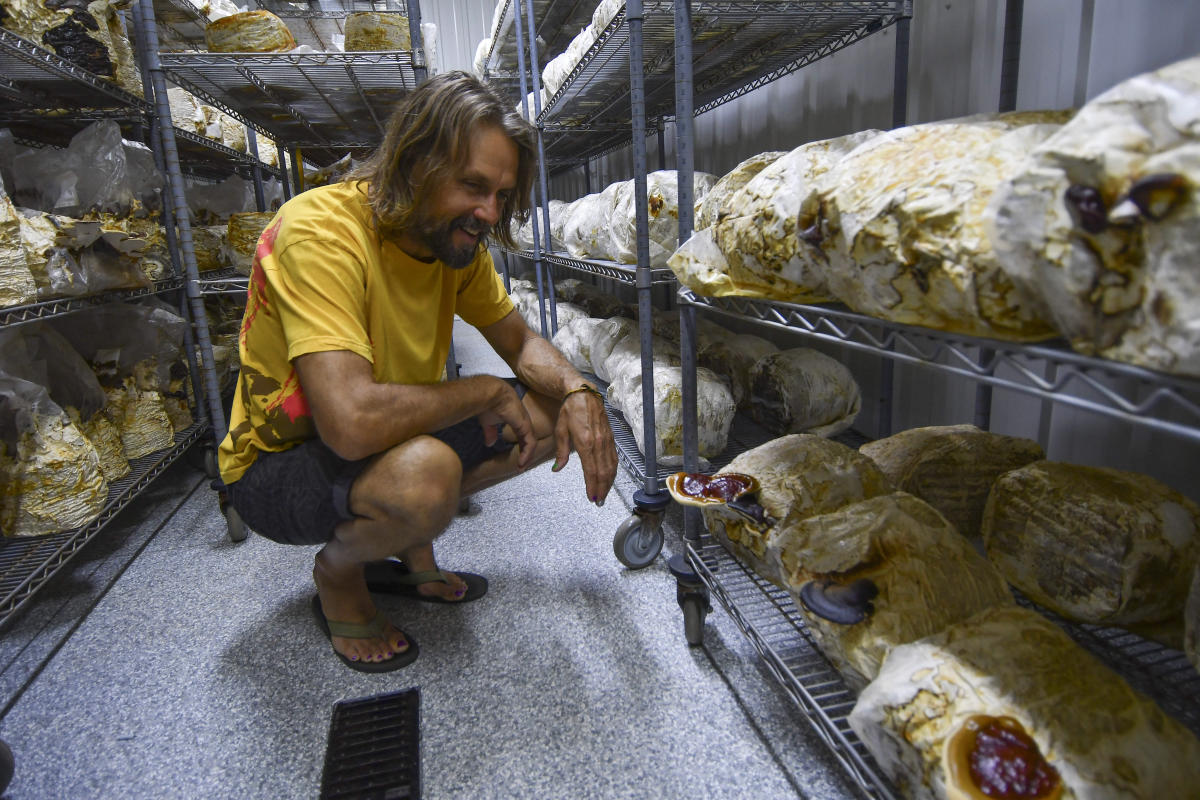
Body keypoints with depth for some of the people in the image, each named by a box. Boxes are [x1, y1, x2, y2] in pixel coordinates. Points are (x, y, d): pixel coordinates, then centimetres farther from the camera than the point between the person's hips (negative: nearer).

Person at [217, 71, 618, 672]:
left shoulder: (456, 237, -4)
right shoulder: (322, 228, -28)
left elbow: (521, 341, 4)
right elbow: (353, 422, -39)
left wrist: (576, 391, -18)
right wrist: (487, 392, -24)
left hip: (398, 437, 7)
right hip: (279, 464, -7)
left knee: (559, 412, -4)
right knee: (425, 474, -39)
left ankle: (407, 533, 9)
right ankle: (337, 570, -3)